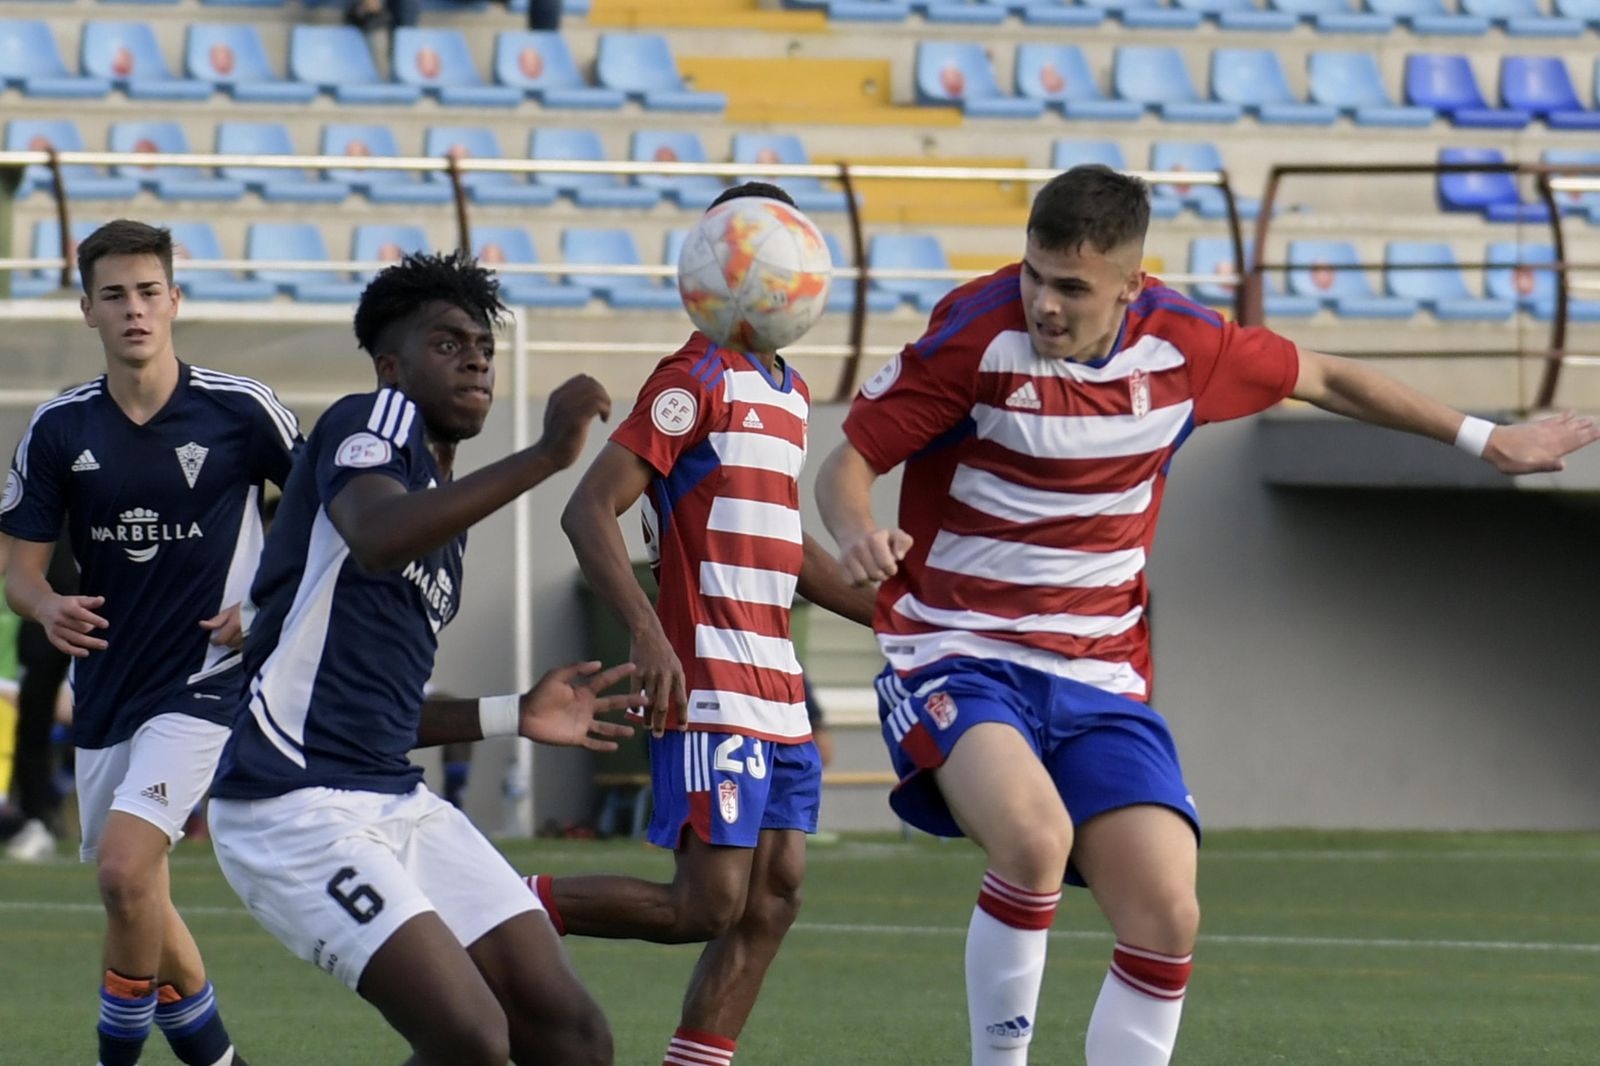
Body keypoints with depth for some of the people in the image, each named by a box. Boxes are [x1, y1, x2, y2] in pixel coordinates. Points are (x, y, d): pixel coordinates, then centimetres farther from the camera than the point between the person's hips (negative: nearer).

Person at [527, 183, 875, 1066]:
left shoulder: (790, 394, 18)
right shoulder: (696, 380, -10)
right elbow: (588, 511, -17)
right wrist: (647, 631, -30)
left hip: (778, 693, 9)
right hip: (711, 689, -9)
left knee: (773, 899, 4)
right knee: (706, 904, -13)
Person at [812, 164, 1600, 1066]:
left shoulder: (1179, 343, -2)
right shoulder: (977, 337, -14)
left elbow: (1322, 379, 16)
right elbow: (851, 459, -8)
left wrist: (1488, 440, 24)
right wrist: (857, 534, -32)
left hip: (1100, 677, 4)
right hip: (957, 657, -4)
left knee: (1167, 917, -12)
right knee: (1035, 835, -33)